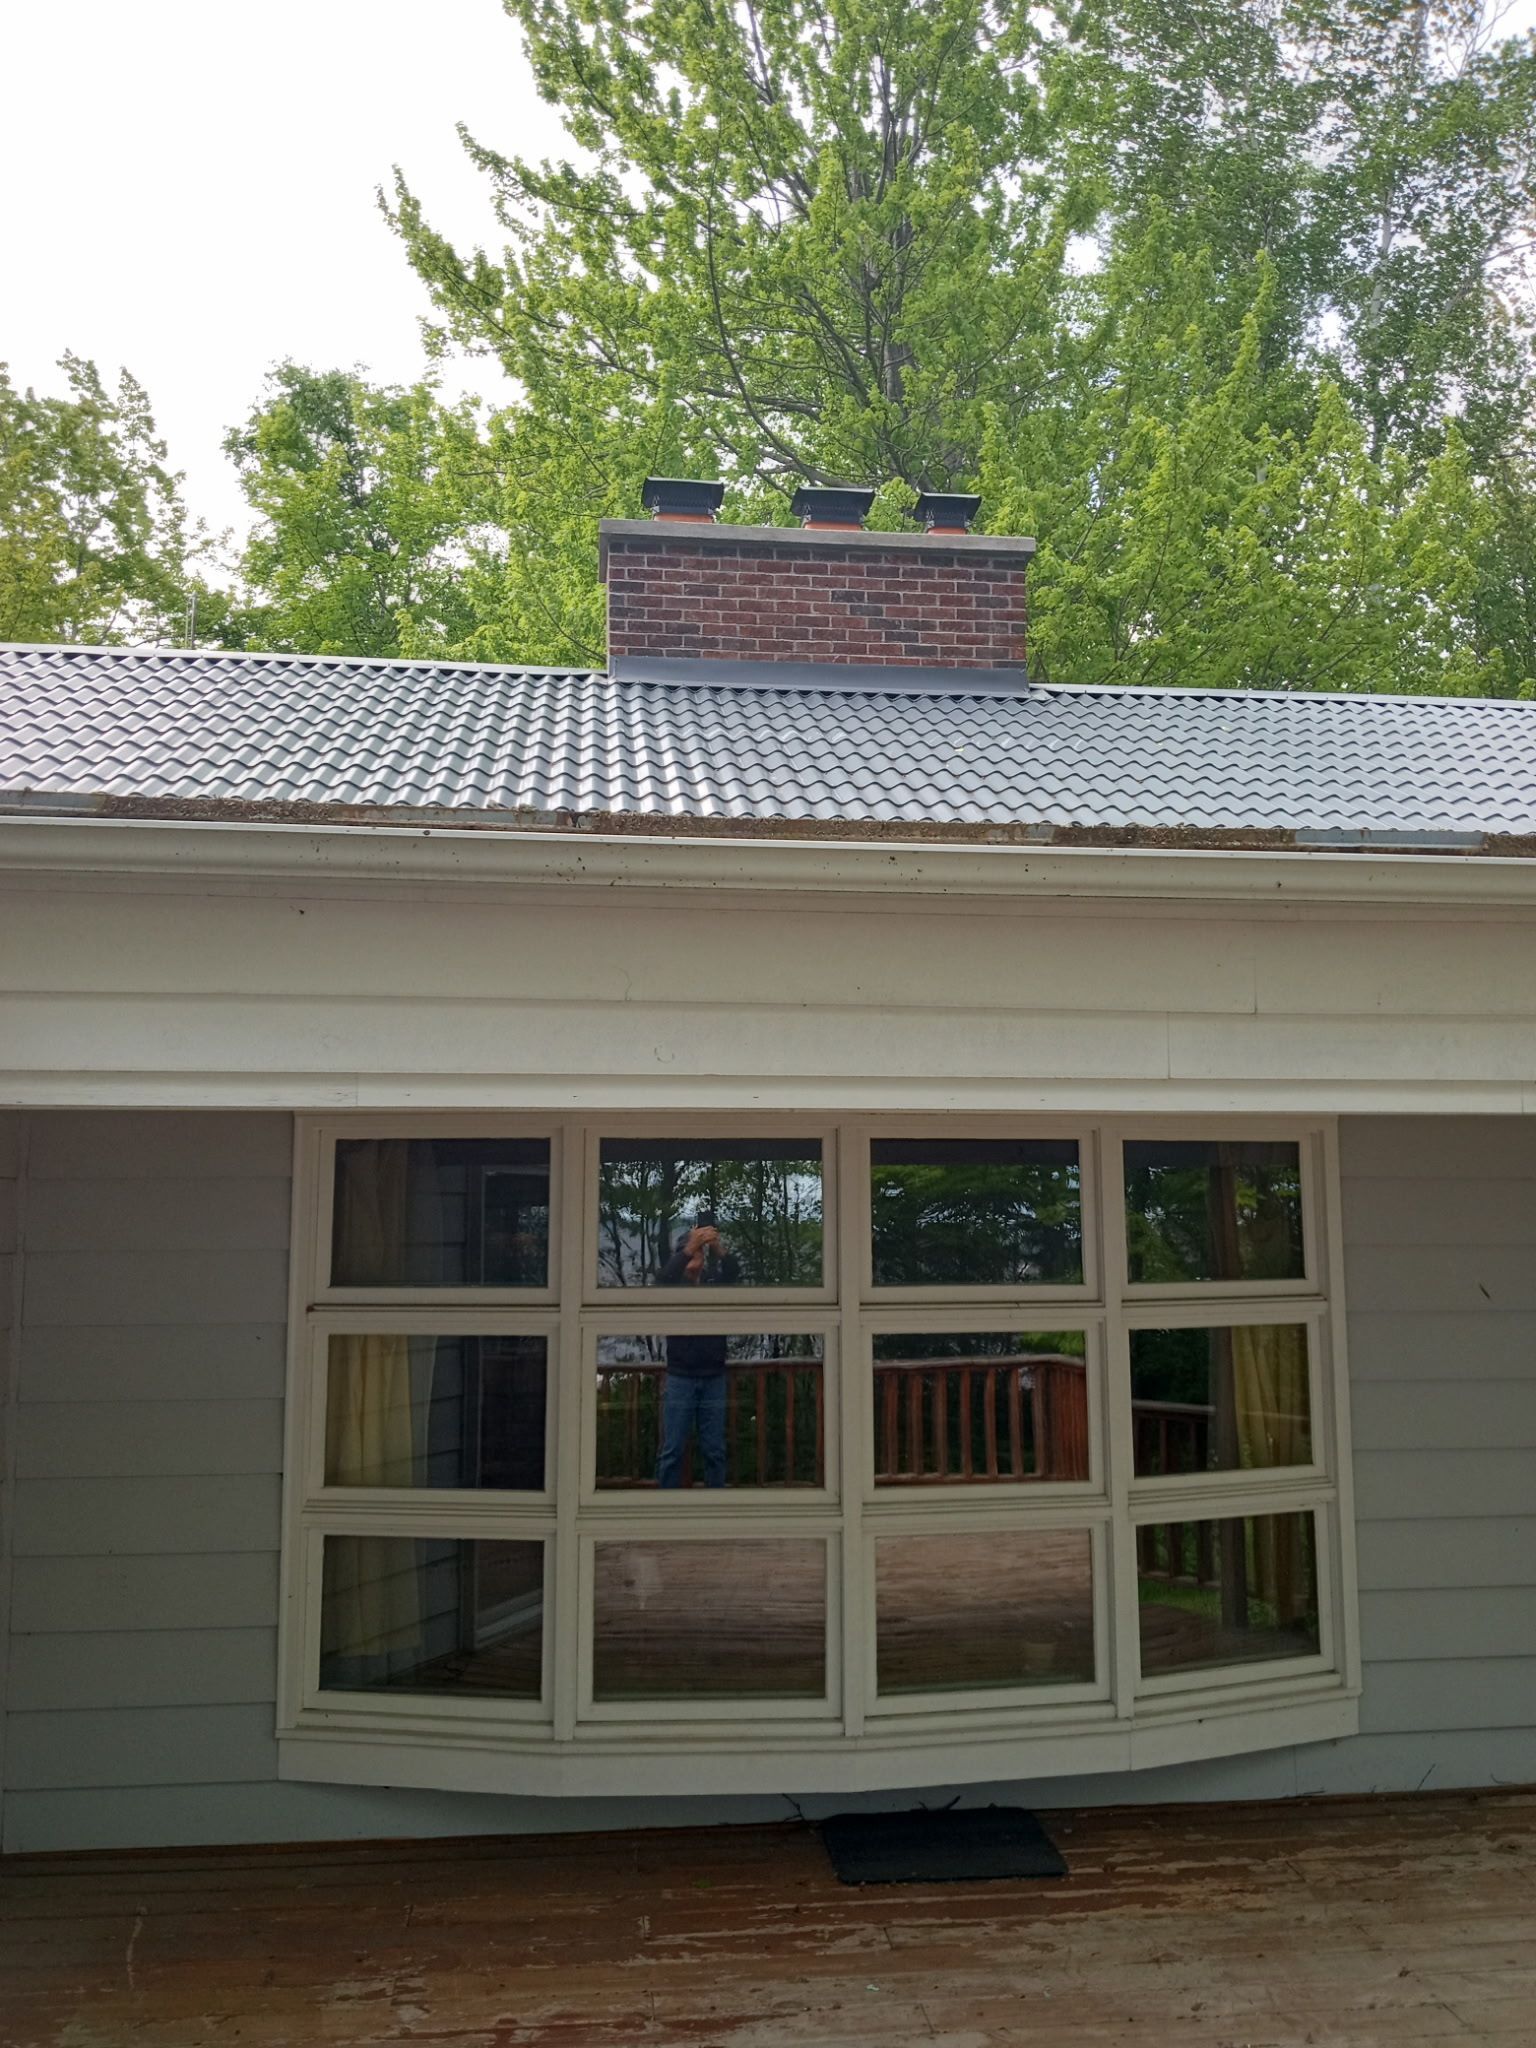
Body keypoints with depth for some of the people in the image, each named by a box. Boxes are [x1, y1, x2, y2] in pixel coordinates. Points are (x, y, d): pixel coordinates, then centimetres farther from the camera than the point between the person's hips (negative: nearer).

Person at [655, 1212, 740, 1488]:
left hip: (714, 1379, 2)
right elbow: (662, 1279, -22)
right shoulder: (674, 1287, 1)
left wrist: (719, 1248, -35)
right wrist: (688, 1248, -38)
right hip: (680, 1378, -2)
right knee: (672, 1451, -1)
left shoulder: (715, 1284, 6)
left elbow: (734, 1272, -14)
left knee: (714, 1451, 6)